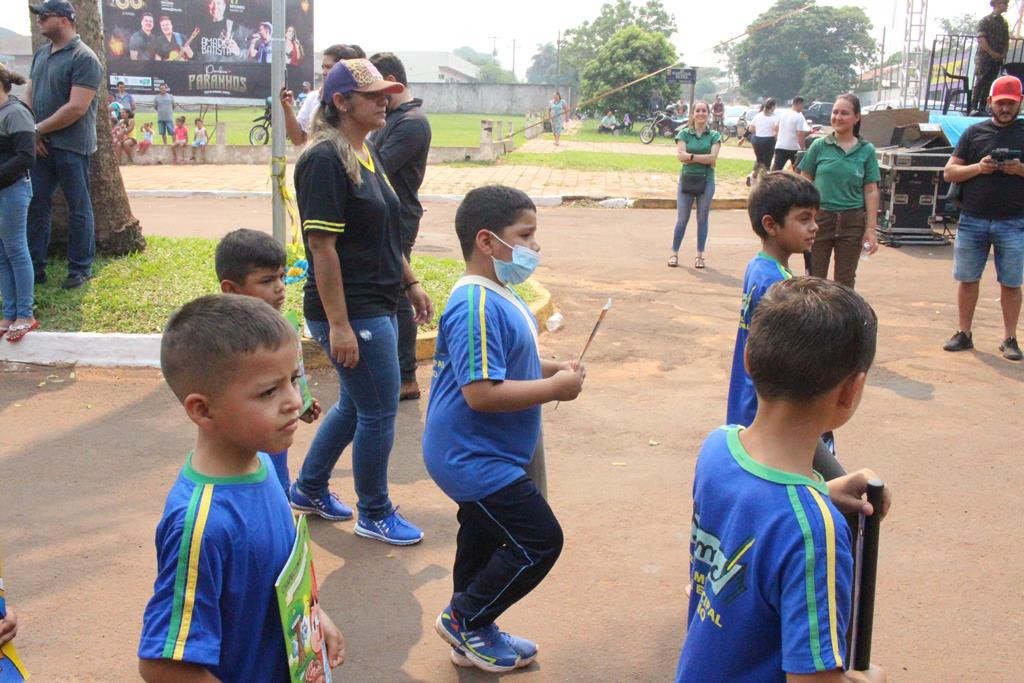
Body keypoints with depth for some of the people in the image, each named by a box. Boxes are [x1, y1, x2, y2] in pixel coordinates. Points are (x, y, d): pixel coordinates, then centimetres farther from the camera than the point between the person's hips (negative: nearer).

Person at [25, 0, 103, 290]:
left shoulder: (84, 58, -12)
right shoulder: (41, 53, 13)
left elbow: (76, 108, -18)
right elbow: (28, 96, 14)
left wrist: (39, 129, -11)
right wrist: (31, 133, -2)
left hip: (71, 146, -7)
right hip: (40, 144, 7)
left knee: (78, 209, 3)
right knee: (34, 205, 8)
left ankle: (80, 269, 13)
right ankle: (34, 266, 17)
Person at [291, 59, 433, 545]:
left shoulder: (367, 155, 12)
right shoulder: (326, 159, -17)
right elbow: (322, 246, -22)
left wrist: (410, 284, 20)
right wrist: (338, 325, -24)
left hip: (378, 305, 10)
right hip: (351, 312, -10)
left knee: (357, 404, 20)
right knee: (379, 412, 2)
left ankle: (309, 489, 37)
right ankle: (374, 514, 21)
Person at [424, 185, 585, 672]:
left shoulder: (498, 297, 7)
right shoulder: (476, 307, -26)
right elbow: (481, 393, -32)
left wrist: (550, 368, 5)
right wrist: (554, 388, -23)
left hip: (482, 456, 11)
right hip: (475, 459, -11)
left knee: (485, 540, 22)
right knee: (540, 541, -4)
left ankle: (472, 638, 39)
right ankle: (463, 618, 12)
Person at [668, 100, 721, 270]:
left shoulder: (714, 135, 4)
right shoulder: (684, 133, 4)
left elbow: (713, 157, -9)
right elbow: (680, 155, -10)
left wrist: (691, 156, -13)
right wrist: (704, 159, -12)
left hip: (706, 180, 0)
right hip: (687, 178, 0)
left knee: (702, 219, 8)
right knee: (682, 218, 2)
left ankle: (700, 255, 16)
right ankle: (674, 253, 12)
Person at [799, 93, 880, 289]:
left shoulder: (866, 150, 2)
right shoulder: (819, 146, 0)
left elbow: (871, 191, 2)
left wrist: (871, 229, -3)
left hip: (852, 222, 1)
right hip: (820, 218, -1)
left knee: (845, 281, 10)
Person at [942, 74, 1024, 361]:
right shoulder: (974, 133, 8)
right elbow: (949, 172, 6)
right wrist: (978, 168, -11)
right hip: (973, 220, 1)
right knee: (967, 279, 6)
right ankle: (964, 333, 17)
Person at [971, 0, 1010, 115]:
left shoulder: (1004, 23, 15)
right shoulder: (985, 21, -4)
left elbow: (1006, 40, 16)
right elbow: (981, 40, -12)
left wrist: (1003, 54, -1)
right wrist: (993, 53, -16)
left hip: (997, 59, 6)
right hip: (984, 57, -6)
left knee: (988, 84, 4)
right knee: (979, 83, -10)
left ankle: (982, 108, 5)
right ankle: (974, 108, -12)